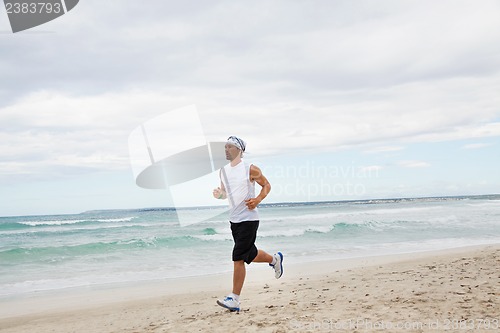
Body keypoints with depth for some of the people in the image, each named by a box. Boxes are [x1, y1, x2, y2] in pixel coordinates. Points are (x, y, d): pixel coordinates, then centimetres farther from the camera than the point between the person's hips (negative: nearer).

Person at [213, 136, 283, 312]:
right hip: (234, 219, 7)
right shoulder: (224, 171, 9)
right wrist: (219, 194, -5)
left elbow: (266, 185, 2)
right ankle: (275, 259, 47)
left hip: (249, 219, -7)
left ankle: (234, 299, -6)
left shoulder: (250, 169, -8)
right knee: (250, 255, 17)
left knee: (238, 258, -12)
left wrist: (257, 200, -16)